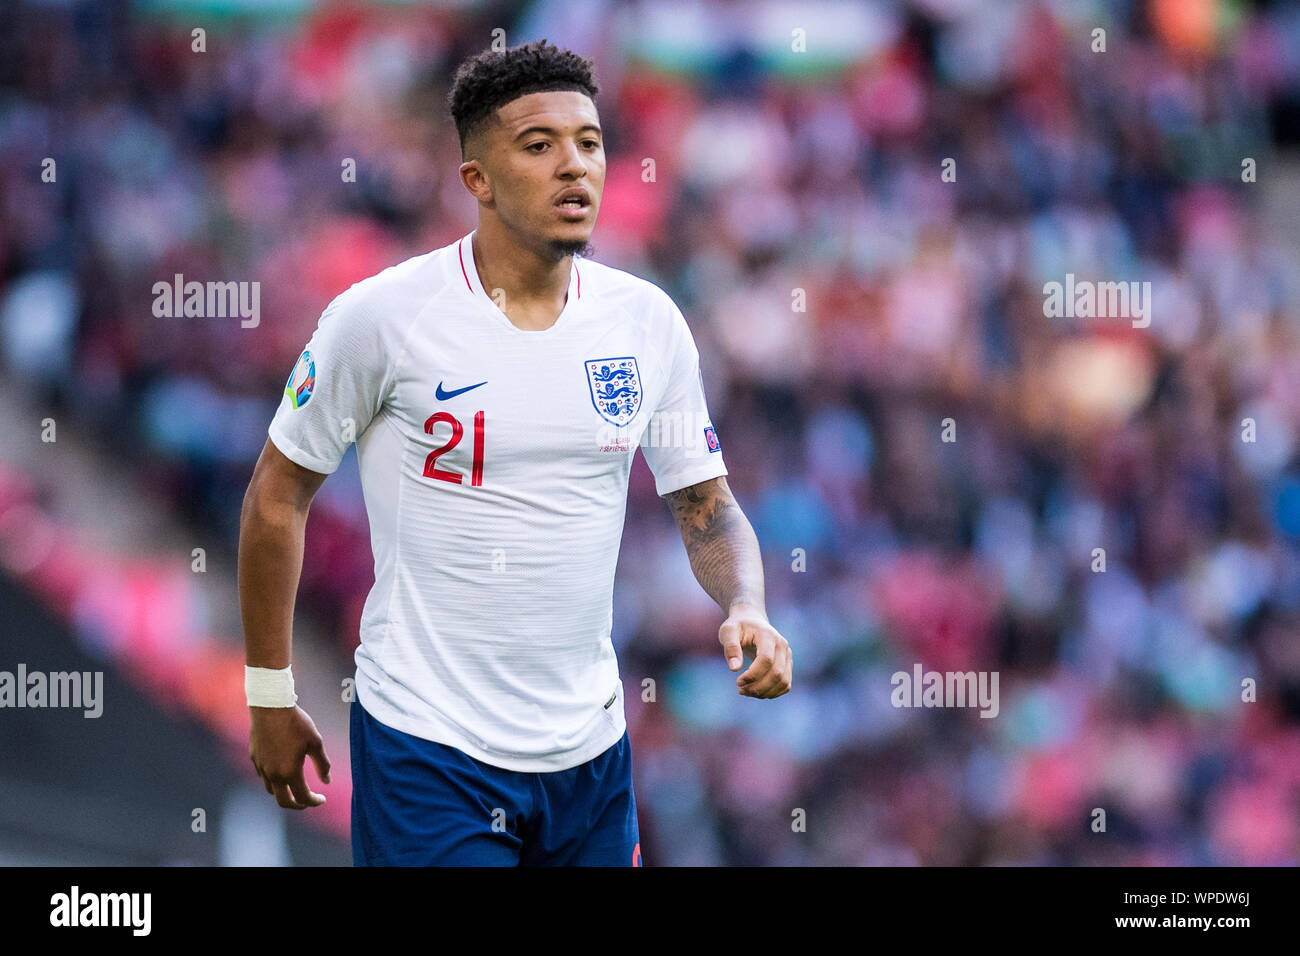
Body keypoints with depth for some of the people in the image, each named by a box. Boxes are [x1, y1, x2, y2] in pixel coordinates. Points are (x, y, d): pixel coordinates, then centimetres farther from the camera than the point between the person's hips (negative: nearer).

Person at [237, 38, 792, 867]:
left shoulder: (649, 322, 2)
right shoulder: (384, 316, -10)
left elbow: (706, 504, 10)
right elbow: (278, 494, -1)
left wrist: (747, 609, -11)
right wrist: (270, 694, 2)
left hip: (590, 750, 4)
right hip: (430, 750, -4)